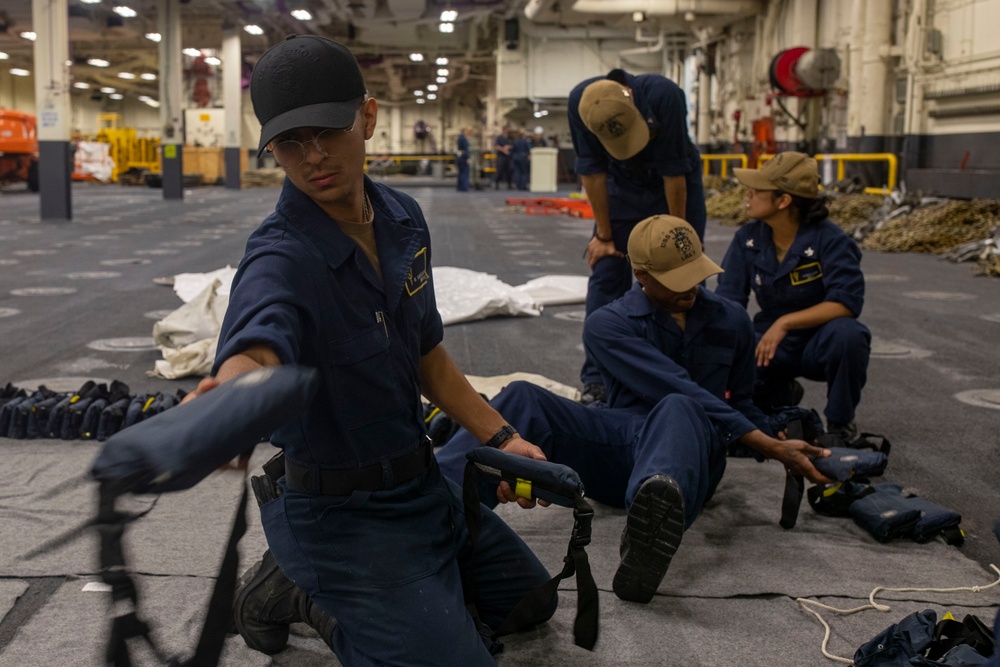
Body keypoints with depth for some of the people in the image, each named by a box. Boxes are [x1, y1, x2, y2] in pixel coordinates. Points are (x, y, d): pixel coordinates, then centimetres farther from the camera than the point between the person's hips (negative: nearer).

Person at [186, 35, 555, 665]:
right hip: (342, 513, -8)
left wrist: (500, 437, 6)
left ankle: (325, 592, 24)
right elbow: (254, 348, -50)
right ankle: (307, 595, 4)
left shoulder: (402, 219, -3)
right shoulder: (281, 259, -27)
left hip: (419, 482, 8)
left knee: (528, 601, 26)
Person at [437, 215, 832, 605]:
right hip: (617, 454, 0)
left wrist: (782, 447, 3)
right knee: (524, 399, -23)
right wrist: (770, 447, -17)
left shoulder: (730, 321, 14)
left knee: (677, 411, -37)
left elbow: (740, 404, 23)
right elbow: (681, 390, -11)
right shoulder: (608, 326, 1)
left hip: (692, 455, 0)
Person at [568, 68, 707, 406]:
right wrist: (603, 235, -12)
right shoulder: (580, 103, -29)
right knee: (606, 274, -5)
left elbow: (674, 172, -26)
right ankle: (597, 381, -1)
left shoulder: (662, 95, -36)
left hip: (676, 187, -2)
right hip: (621, 187, 2)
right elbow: (592, 171, -18)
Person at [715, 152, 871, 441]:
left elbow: (847, 302, -26)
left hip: (820, 343, -3)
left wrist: (785, 322, -34)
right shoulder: (748, 238, -4)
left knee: (846, 333, -38)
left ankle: (841, 422, -9)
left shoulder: (829, 239, -17)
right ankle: (782, 395, 10)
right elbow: (726, 301, -8)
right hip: (773, 342, 3)